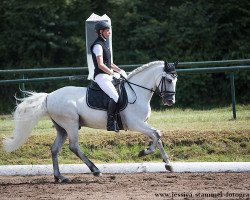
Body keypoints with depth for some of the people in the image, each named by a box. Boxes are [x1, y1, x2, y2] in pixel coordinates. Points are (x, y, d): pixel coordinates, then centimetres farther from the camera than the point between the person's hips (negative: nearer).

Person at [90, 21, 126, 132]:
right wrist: (113, 73, -16)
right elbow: (100, 65, -18)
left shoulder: (104, 44, 18)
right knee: (115, 96, -25)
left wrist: (119, 70, 11)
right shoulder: (98, 45, -12)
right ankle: (111, 122, -24)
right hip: (101, 76, -10)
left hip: (107, 76, 10)